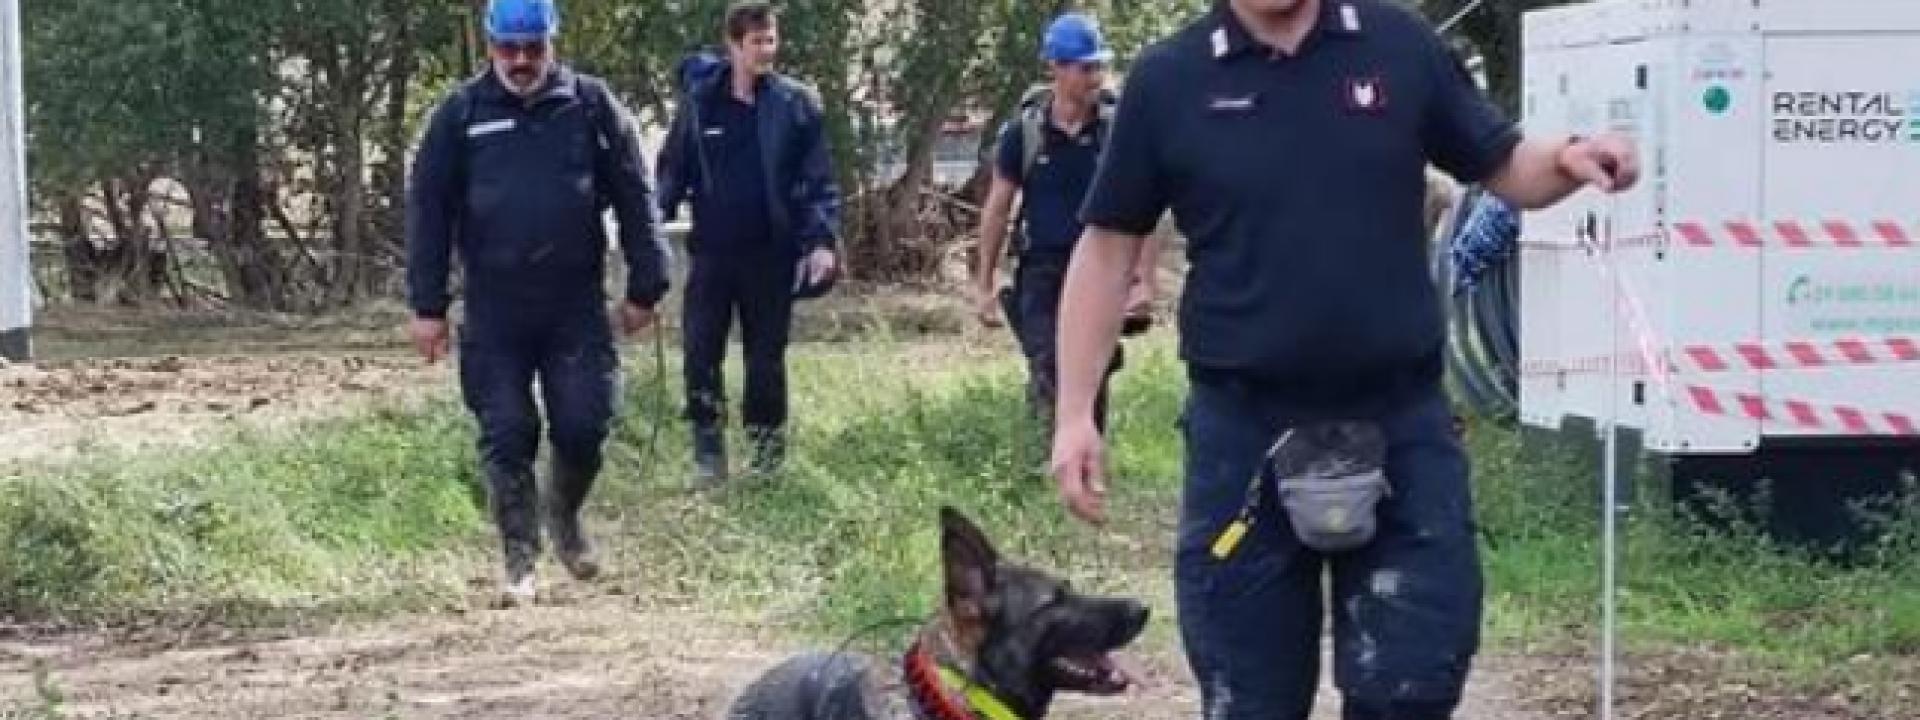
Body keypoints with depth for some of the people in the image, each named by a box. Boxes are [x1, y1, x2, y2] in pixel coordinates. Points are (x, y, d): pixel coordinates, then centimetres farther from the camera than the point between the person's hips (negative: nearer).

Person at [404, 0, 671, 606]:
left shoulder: (591, 105, 2)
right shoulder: (461, 115, 1)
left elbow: (635, 198, 4)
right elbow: (427, 208, 2)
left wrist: (645, 286, 1)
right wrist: (427, 306, -2)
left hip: (577, 306, 0)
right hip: (494, 313, 0)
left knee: (584, 425, -1)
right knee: (506, 436, 1)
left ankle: (565, 517, 29)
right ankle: (520, 563, 12)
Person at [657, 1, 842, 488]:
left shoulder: (796, 103, -2)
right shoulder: (700, 100, 0)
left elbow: (819, 179, -2)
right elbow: (673, 170, 4)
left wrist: (821, 239, -12)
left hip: (771, 253, -1)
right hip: (711, 251, 1)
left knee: (766, 357, 7)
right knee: (700, 352, -3)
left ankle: (767, 447, 20)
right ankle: (708, 450, 7)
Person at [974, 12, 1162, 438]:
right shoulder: (1024, 130, -4)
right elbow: (997, 209, 4)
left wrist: (1146, 279, -9)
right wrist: (984, 284, 4)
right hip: (1042, 268, 0)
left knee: (1092, 376, 4)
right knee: (1048, 372, -9)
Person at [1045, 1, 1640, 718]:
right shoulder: (1169, 78, -1)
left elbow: (1502, 166, 10)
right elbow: (1108, 247, 4)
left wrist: (1567, 159, -13)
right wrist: (1075, 413, 0)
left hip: (1403, 420, 1)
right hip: (1243, 429, 0)